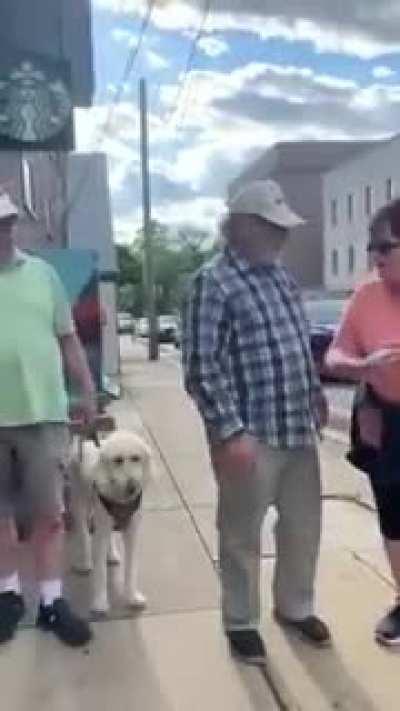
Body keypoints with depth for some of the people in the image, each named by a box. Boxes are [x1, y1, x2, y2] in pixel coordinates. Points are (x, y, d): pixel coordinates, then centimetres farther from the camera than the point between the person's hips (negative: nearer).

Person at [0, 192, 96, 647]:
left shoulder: (42, 272, 6)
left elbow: (67, 339, 10)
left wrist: (87, 391, 8)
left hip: (43, 412, 1)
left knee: (49, 513, 5)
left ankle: (51, 602, 19)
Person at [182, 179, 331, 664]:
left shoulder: (281, 276, 12)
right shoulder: (213, 283, -12)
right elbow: (201, 368, -17)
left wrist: (316, 395, 19)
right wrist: (229, 432, -20)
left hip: (299, 429, 7)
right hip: (249, 436, -7)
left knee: (303, 526, 18)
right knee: (242, 536, 9)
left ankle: (294, 607, 39)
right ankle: (240, 622, 29)